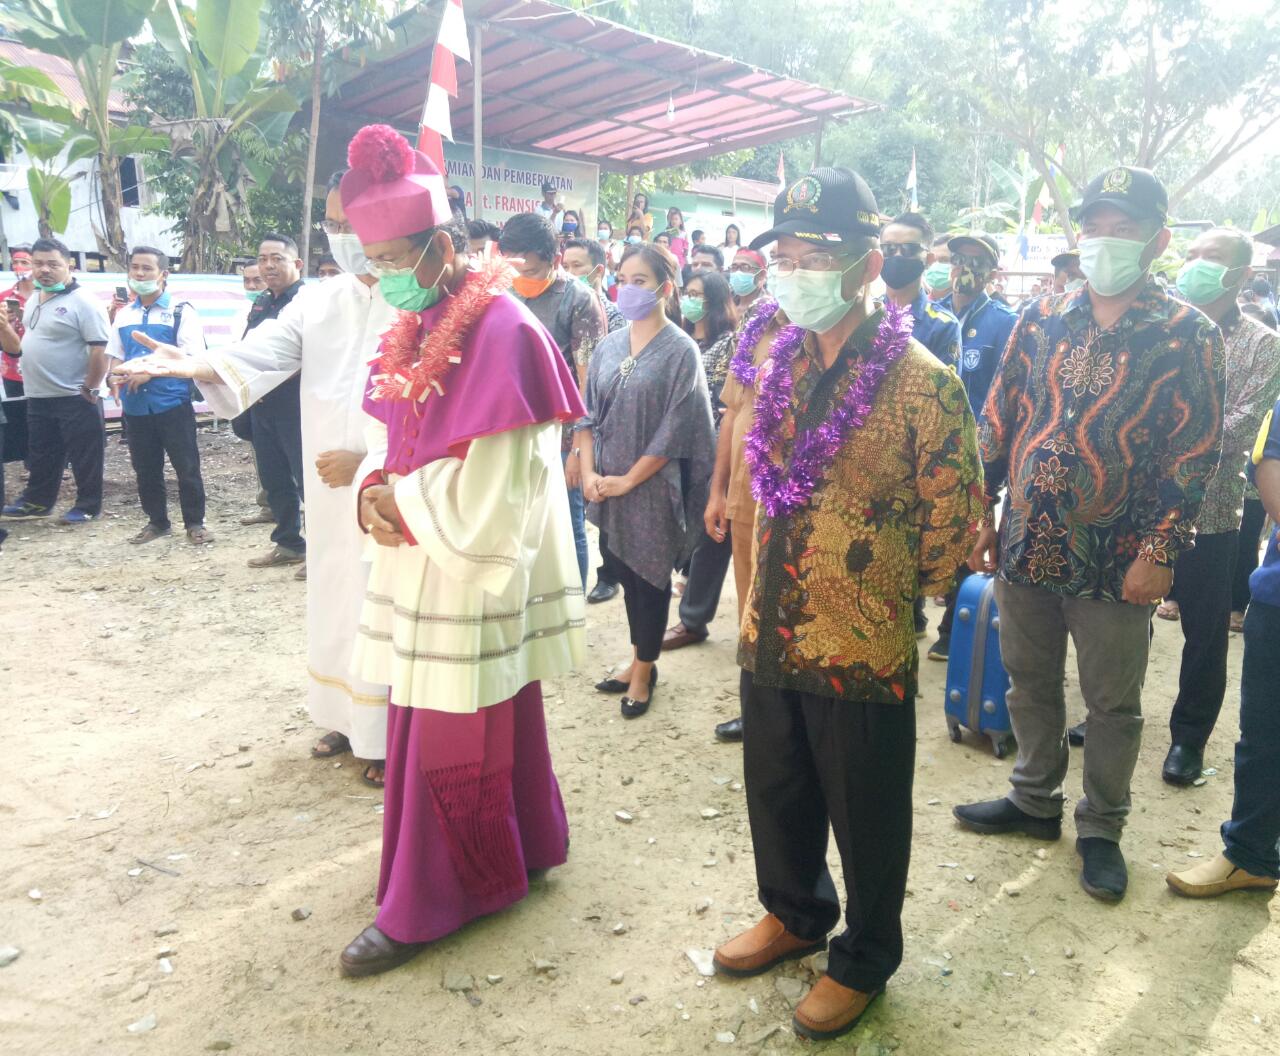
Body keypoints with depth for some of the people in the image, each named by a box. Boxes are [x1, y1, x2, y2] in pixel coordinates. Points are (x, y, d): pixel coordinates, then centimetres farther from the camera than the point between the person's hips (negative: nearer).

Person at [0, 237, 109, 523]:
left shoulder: (83, 302, -15)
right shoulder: (33, 299, 12)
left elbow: (101, 350, -20)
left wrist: (91, 388, -17)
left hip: (74, 398, -8)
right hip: (37, 396, 8)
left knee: (84, 455, 3)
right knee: (41, 454, 19)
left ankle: (87, 506, 15)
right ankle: (36, 500, 32)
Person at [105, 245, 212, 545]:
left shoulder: (181, 311, -4)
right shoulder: (123, 314, 13)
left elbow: (190, 357, -13)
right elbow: (115, 356, 17)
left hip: (173, 403, -5)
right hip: (135, 405, 5)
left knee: (186, 465, 1)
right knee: (145, 468, 13)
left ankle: (194, 523, 12)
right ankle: (156, 521, 26)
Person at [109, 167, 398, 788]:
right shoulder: (318, 301, 7)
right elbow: (263, 351, -8)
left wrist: (368, 459, -18)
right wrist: (197, 365, -28)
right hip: (332, 493, 6)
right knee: (335, 604, 15)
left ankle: (392, 738, 17)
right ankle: (346, 719, 32)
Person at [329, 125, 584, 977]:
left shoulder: (501, 332, -19)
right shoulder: (417, 325, 7)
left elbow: (485, 492, -22)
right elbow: (391, 436, 15)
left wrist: (397, 501, -10)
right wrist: (376, 489, -5)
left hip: (473, 576, -8)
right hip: (422, 566, 8)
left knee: (449, 739, 6)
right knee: (472, 723, 20)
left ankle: (425, 905, 23)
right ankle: (519, 848, 40)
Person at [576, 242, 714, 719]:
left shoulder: (680, 351, -9)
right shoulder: (608, 347, 7)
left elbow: (675, 429, -13)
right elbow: (587, 414, 8)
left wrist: (629, 479, -12)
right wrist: (589, 472, -4)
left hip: (652, 487, -5)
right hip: (608, 486, 5)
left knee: (649, 577, 6)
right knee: (622, 570, 13)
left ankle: (643, 670, 23)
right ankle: (641, 659, 31)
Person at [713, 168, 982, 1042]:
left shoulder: (922, 382, -15)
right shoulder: (778, 366, 4)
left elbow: (956, 516, -9)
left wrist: (896, 595, 0)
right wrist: (766, 586, 14)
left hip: (861, 650, -6)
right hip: (771, 634, 6)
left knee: (866, 817, 13)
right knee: (777, 794, 22)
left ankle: (863, 960, 36)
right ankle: (795, 914, 48)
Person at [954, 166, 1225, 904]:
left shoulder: (1189, 337, -6)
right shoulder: (1042, 320, 4)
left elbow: (1197, 455, -8)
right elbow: (998, 421, 7)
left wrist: (1161, 553, -13)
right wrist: (980, 513, 4)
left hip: (1115, 560, -3)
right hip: (1025, 545, 4)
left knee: (1113, 703, 11)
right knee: (1030, 683, 17)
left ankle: (1101, 829, 30)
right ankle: (1035, 800, 37)